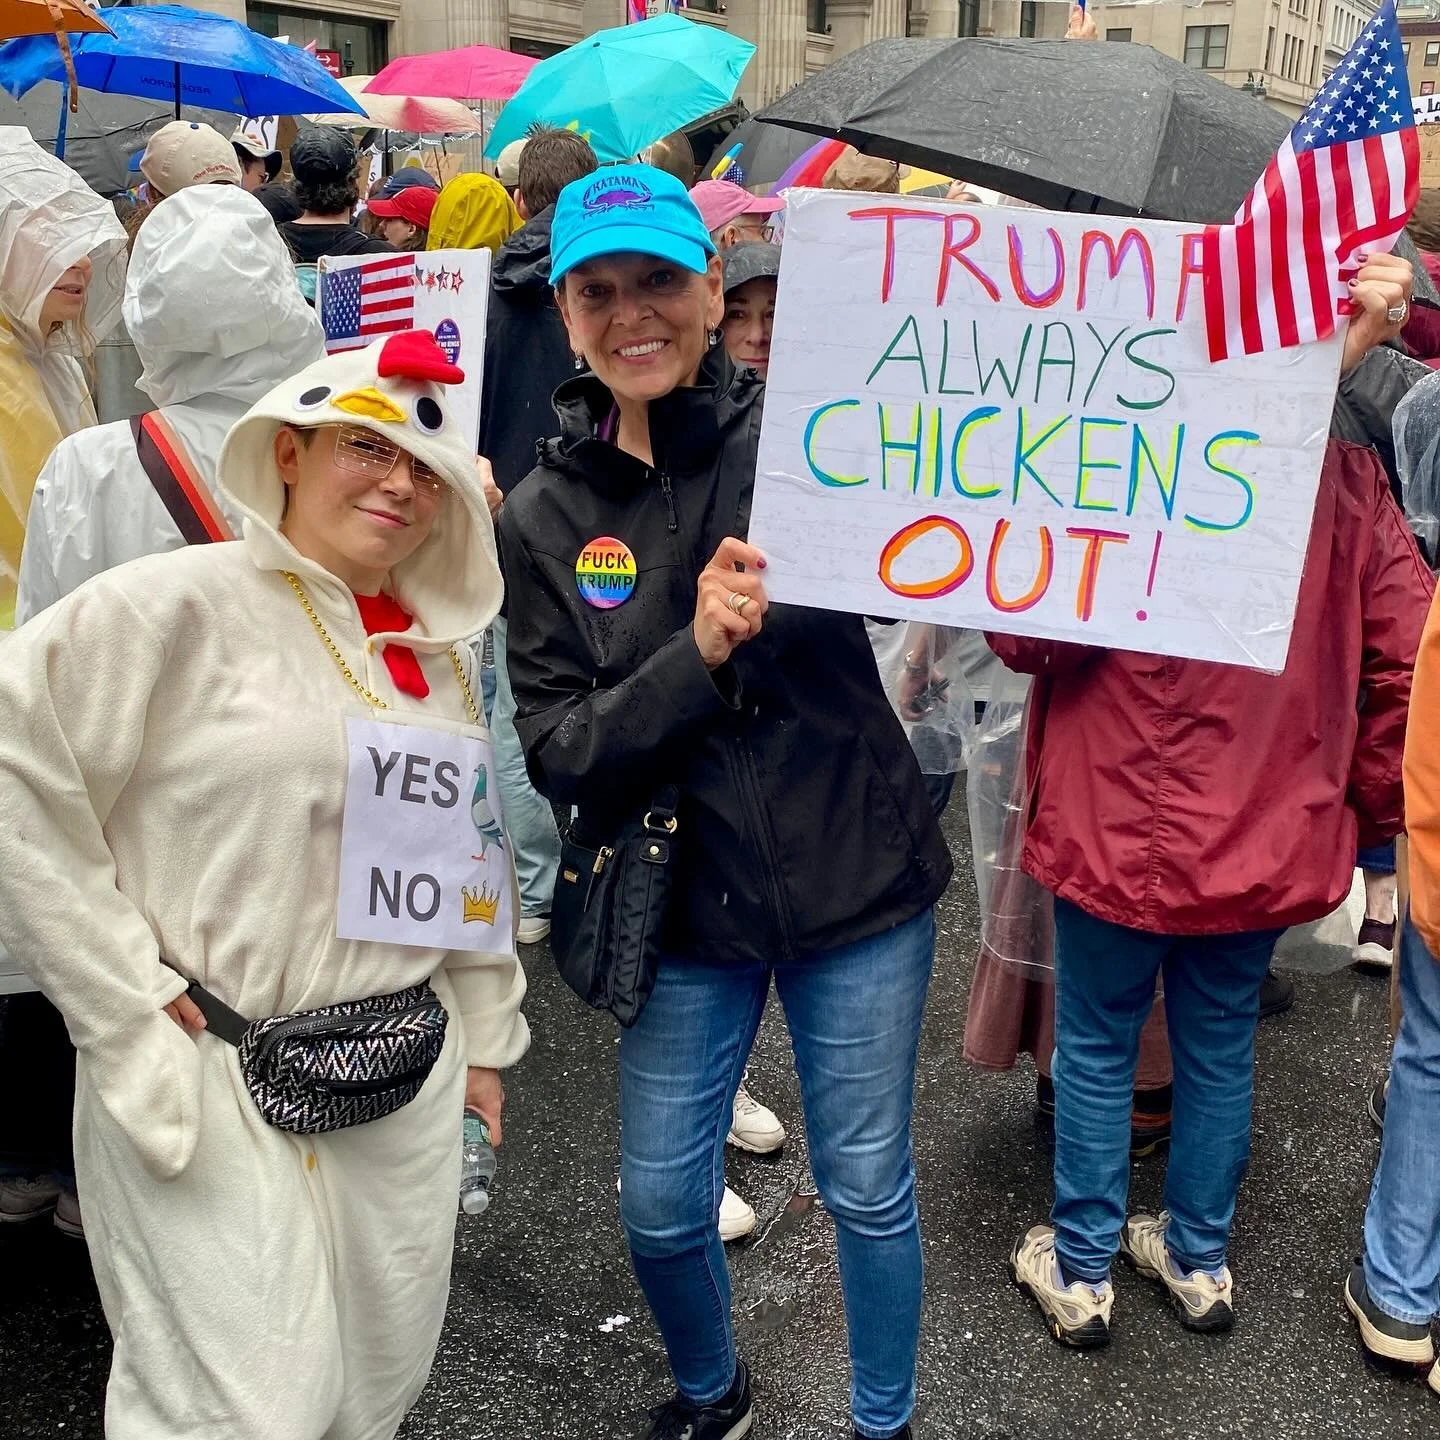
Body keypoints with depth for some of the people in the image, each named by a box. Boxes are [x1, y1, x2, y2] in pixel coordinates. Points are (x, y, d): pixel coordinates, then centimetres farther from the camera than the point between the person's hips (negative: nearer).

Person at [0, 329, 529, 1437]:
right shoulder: (178, 604, -11)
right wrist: (124, 994, -14)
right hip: (213, 1083, -6)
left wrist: (484, 1038, 19)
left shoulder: (441, 653, 10)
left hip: (406, 1077, 6)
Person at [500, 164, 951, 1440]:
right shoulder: (544, 516, -2)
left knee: (869, 1190, 14)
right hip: (689, 903, 2)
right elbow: (558, 752, -7)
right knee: (662, 1208, 14)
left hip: (856, 877, -2)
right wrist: (696, 656, -23)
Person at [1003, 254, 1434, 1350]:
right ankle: (1199, 1259, 39)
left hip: (1123, 832, -4)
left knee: (1097, 1045, 15)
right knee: (1221, 1044, 21)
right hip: (1275, 839, 4)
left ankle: (1082, 1271, 30)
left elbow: (1027, 633, -20)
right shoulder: (1348, 479, -7)